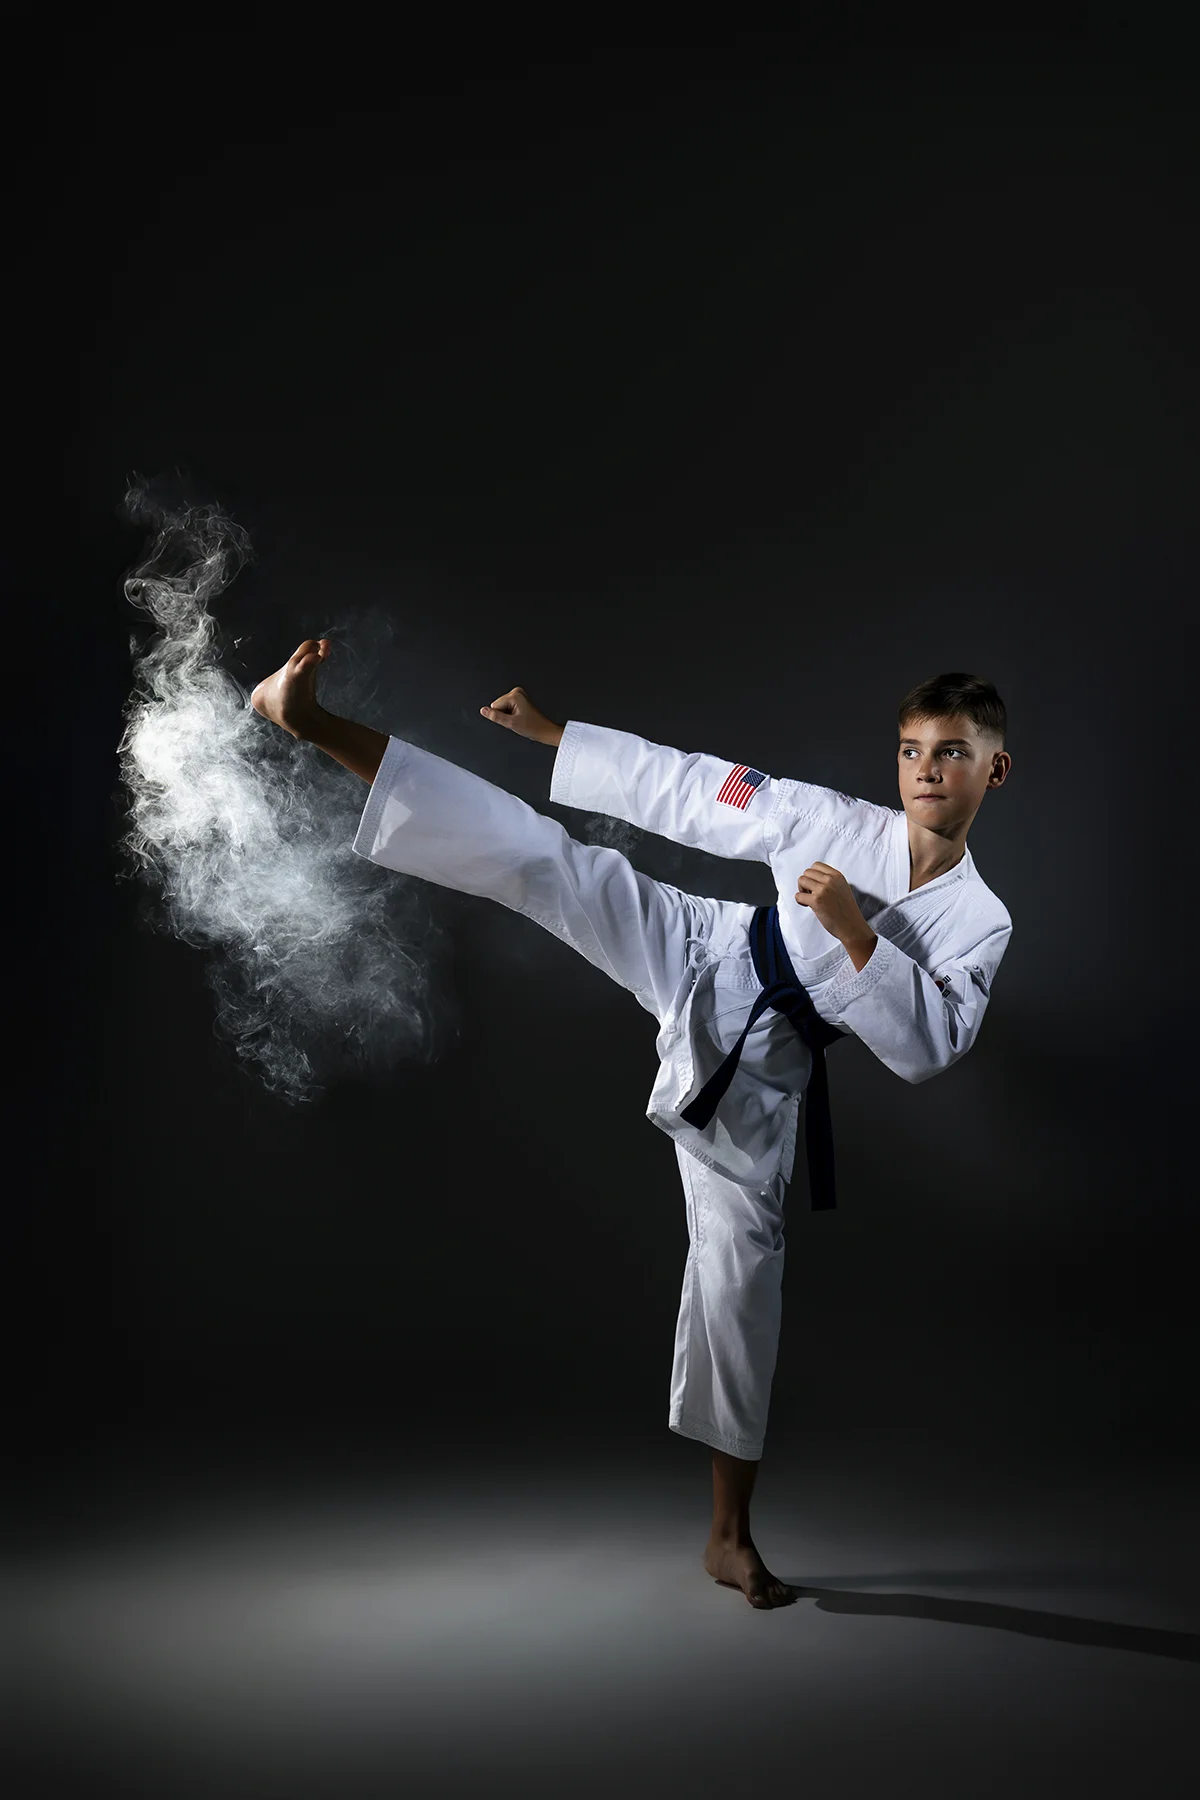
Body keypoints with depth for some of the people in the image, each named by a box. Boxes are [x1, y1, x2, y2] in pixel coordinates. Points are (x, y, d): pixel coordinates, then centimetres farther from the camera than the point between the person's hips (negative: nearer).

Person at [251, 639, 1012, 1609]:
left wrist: (855, 933, -25)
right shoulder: (842, 822, -3)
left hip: (755, 1076, 0)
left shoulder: (980, 925, -2)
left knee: (743, 1283, 2)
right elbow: (695, 790, 2)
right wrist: (556, 732, 1)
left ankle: (731, 1534, 18)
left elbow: (930, 1044, -14)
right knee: (542, 855, -18)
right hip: (701, 957, 0)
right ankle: (311, 721, -19)